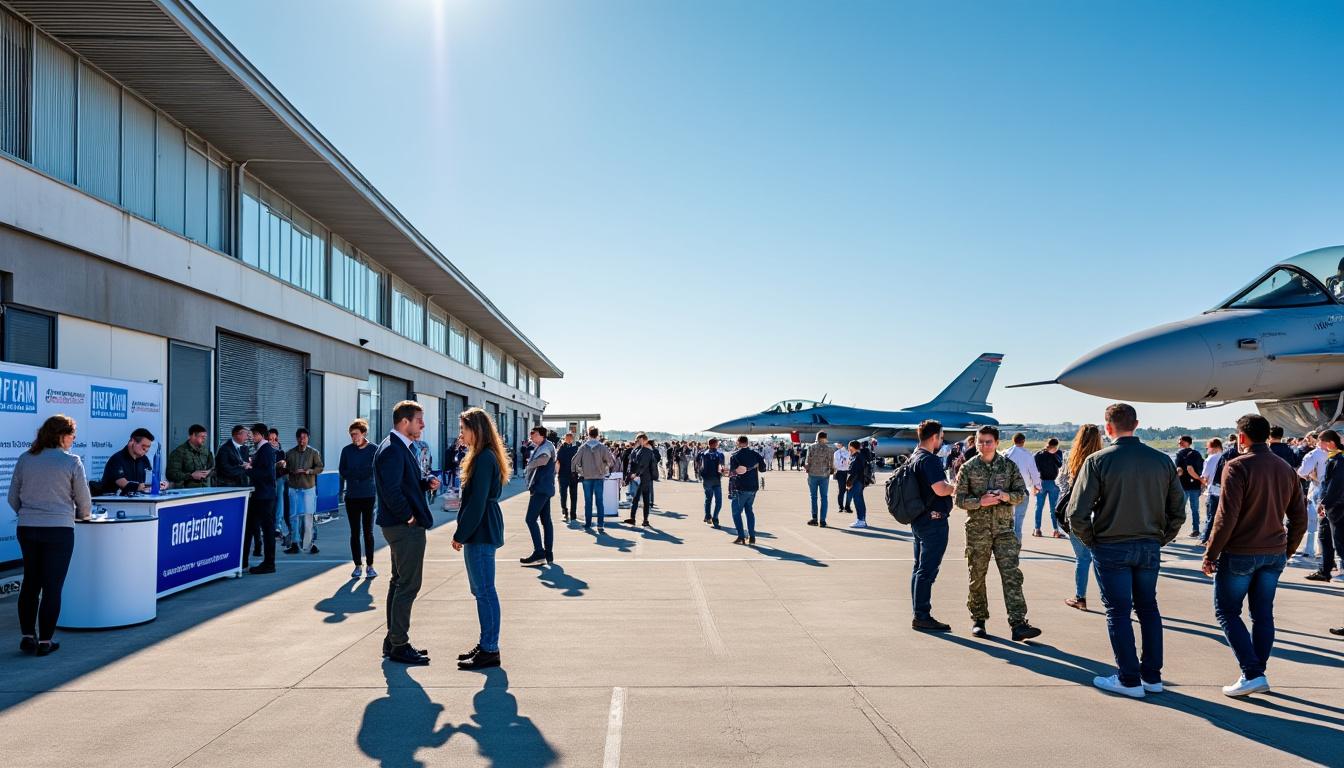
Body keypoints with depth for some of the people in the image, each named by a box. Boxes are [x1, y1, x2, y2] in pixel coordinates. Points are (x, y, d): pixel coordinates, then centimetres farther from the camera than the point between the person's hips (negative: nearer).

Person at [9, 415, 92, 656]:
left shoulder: (24, 459, 4)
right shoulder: (71, 461, -8)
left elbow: (13, 498, 10)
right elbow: (84, 501, -1)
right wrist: (82, 515, 20)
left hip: (27, 528, 5)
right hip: (59, 530, -4)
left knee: (30, 582, 18)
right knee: (52, 586, 4)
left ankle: (27, 636, 21)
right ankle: (44, 641, 11)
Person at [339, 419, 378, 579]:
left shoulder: (374, 449, -3)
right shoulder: (347, 450, 4)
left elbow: (374, 471, -6)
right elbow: (341, 471, 5)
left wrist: (352, 474, -6)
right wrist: (362, 474, -7)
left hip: (369, 495, -2)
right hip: (352, 496, 2)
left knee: (368, 532, 3)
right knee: (355, 533, 6)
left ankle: (370, 565, 10)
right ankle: (357, 565, 13)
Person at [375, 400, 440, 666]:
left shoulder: (404, 447, 12)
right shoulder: (392, 450, -19)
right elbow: (391, 491, -26)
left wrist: (427, 482, 2)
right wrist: (408, 517, -16)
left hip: (400, 526, 11)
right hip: (405, 526, -11)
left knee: (399, 582, 18)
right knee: (408, 585, -3)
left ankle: (393, 640, 29)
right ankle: (399, 646, 7)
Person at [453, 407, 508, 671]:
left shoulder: (484, 459, -16)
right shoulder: (485, 456, 15)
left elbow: (477, 502, -20)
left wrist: (460, 535, -15)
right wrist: (463, 532, 17)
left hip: (481, 531, -10)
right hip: (482, 530, 10)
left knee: (484, 591, -4)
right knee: (481, 590, 15)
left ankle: (490, 650, 4)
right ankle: (486, 644, 24)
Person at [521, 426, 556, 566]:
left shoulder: (547, 446, -11)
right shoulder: (538, 448, 21)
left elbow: (543, 459, -29)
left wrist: (528, 466, -17)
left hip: (541, 487, -10)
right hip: (544, 488, 10)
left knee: (531, 519, -12)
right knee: (546, 521, 9)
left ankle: (539, 553, -13)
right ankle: (548, 554, 11)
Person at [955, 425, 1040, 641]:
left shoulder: (1009, 465, 5)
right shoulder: (968, 468, 0)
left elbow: (1021, 492, 7)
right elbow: (960, 499, -2)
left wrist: (1007, 496, -14)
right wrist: (980, 502, -19)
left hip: (1004, 529, 1)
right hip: (977, 530, -1)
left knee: (1012, 575, -7)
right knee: (977, 577, 8)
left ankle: (1018, 623, -6)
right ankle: (978, 619, 23)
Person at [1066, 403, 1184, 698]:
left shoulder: (1098, 461, -12)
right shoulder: (1162, 460, 0)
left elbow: (1077, 513, -16)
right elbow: (1178, 510, 4)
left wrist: (1091, 541, -1)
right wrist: (1161, 539, 14)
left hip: (1111, 549, -4)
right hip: (1150, 548, 4)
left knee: (1118, 612, 6)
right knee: (1148, 608, 17)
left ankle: (1129, 679, 12)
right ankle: (1152, 676, 25)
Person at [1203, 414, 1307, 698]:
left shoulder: (1238, 466, -14)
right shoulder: (1286, 468, 7)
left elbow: (1226, 516, -18)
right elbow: (1299, 517, 12)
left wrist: (1211, 554, -11)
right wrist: (1287, 551, 21)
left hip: (1240, 554, -7)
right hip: (1274, 554, 7)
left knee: (1226, 612, 4)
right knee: (1263, 615, 13)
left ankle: (1252, 674, -2)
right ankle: (1259, 676, 18)